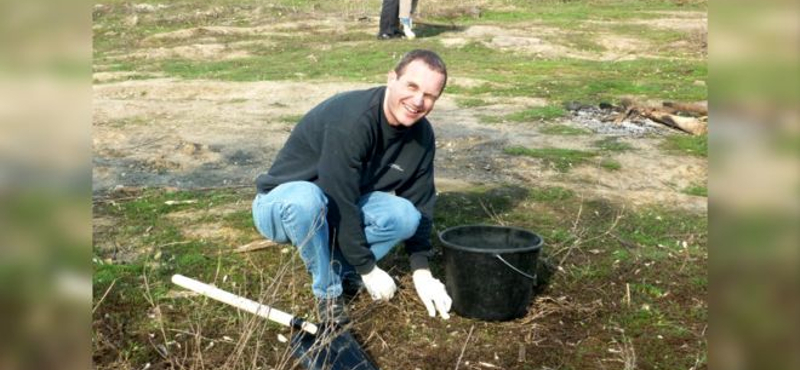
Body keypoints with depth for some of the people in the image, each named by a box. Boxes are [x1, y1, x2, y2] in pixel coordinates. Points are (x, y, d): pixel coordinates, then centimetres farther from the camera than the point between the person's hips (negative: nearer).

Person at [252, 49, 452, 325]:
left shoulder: (421, 135, -7)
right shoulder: (351, 121, -31)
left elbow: (421, 205, 1)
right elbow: (340, 205, -30)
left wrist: (422, 272, -5)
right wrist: (368, 269, -21)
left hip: (339, 208, 6)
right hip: (281, 206, -6)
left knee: (406, 216, -20)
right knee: (306, 199, -41)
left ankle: (339, 268, 3)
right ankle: (328, 290, -17)